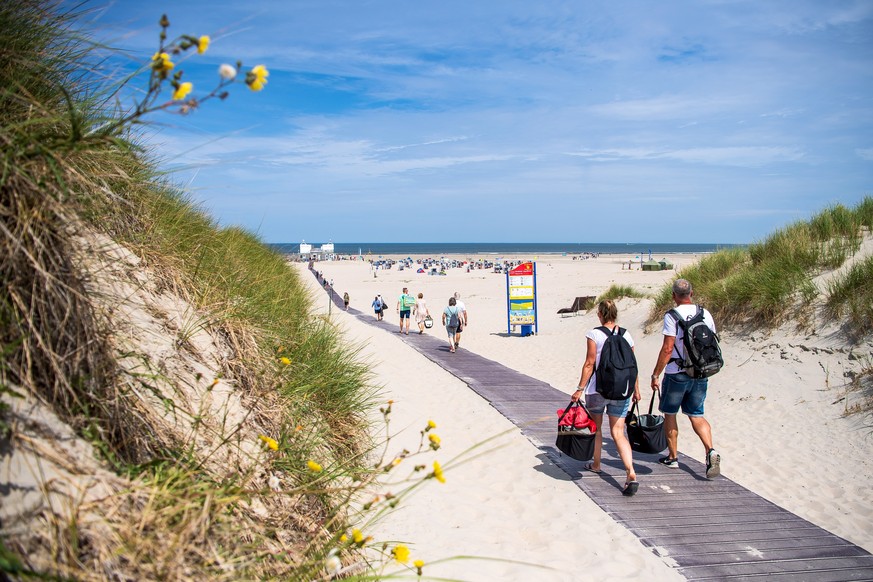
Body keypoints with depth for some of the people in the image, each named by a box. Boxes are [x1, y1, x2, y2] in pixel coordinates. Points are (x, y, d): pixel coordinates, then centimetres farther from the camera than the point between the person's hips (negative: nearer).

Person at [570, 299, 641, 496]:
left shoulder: (594, 334, -9)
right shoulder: (626, 335, 4)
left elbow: (590, 364, -12)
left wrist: (580, 389, -7)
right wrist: (636, 390, 15)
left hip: (598, 389, -3)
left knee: (596, 427, 19)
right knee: (618, 432, 5)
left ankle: (596, 465, 34)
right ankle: (631, 474, -11)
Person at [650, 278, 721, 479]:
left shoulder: (672, 316, -13)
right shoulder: (706, 314, 4)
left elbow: (667, 348, -17)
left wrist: (655, 374, -10)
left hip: (677, 374, -5)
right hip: (700, 374, 5)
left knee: (670, 414, 12)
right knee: (696, 415, 13)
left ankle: (672, 457, 20)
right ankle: (710, 452, -7)